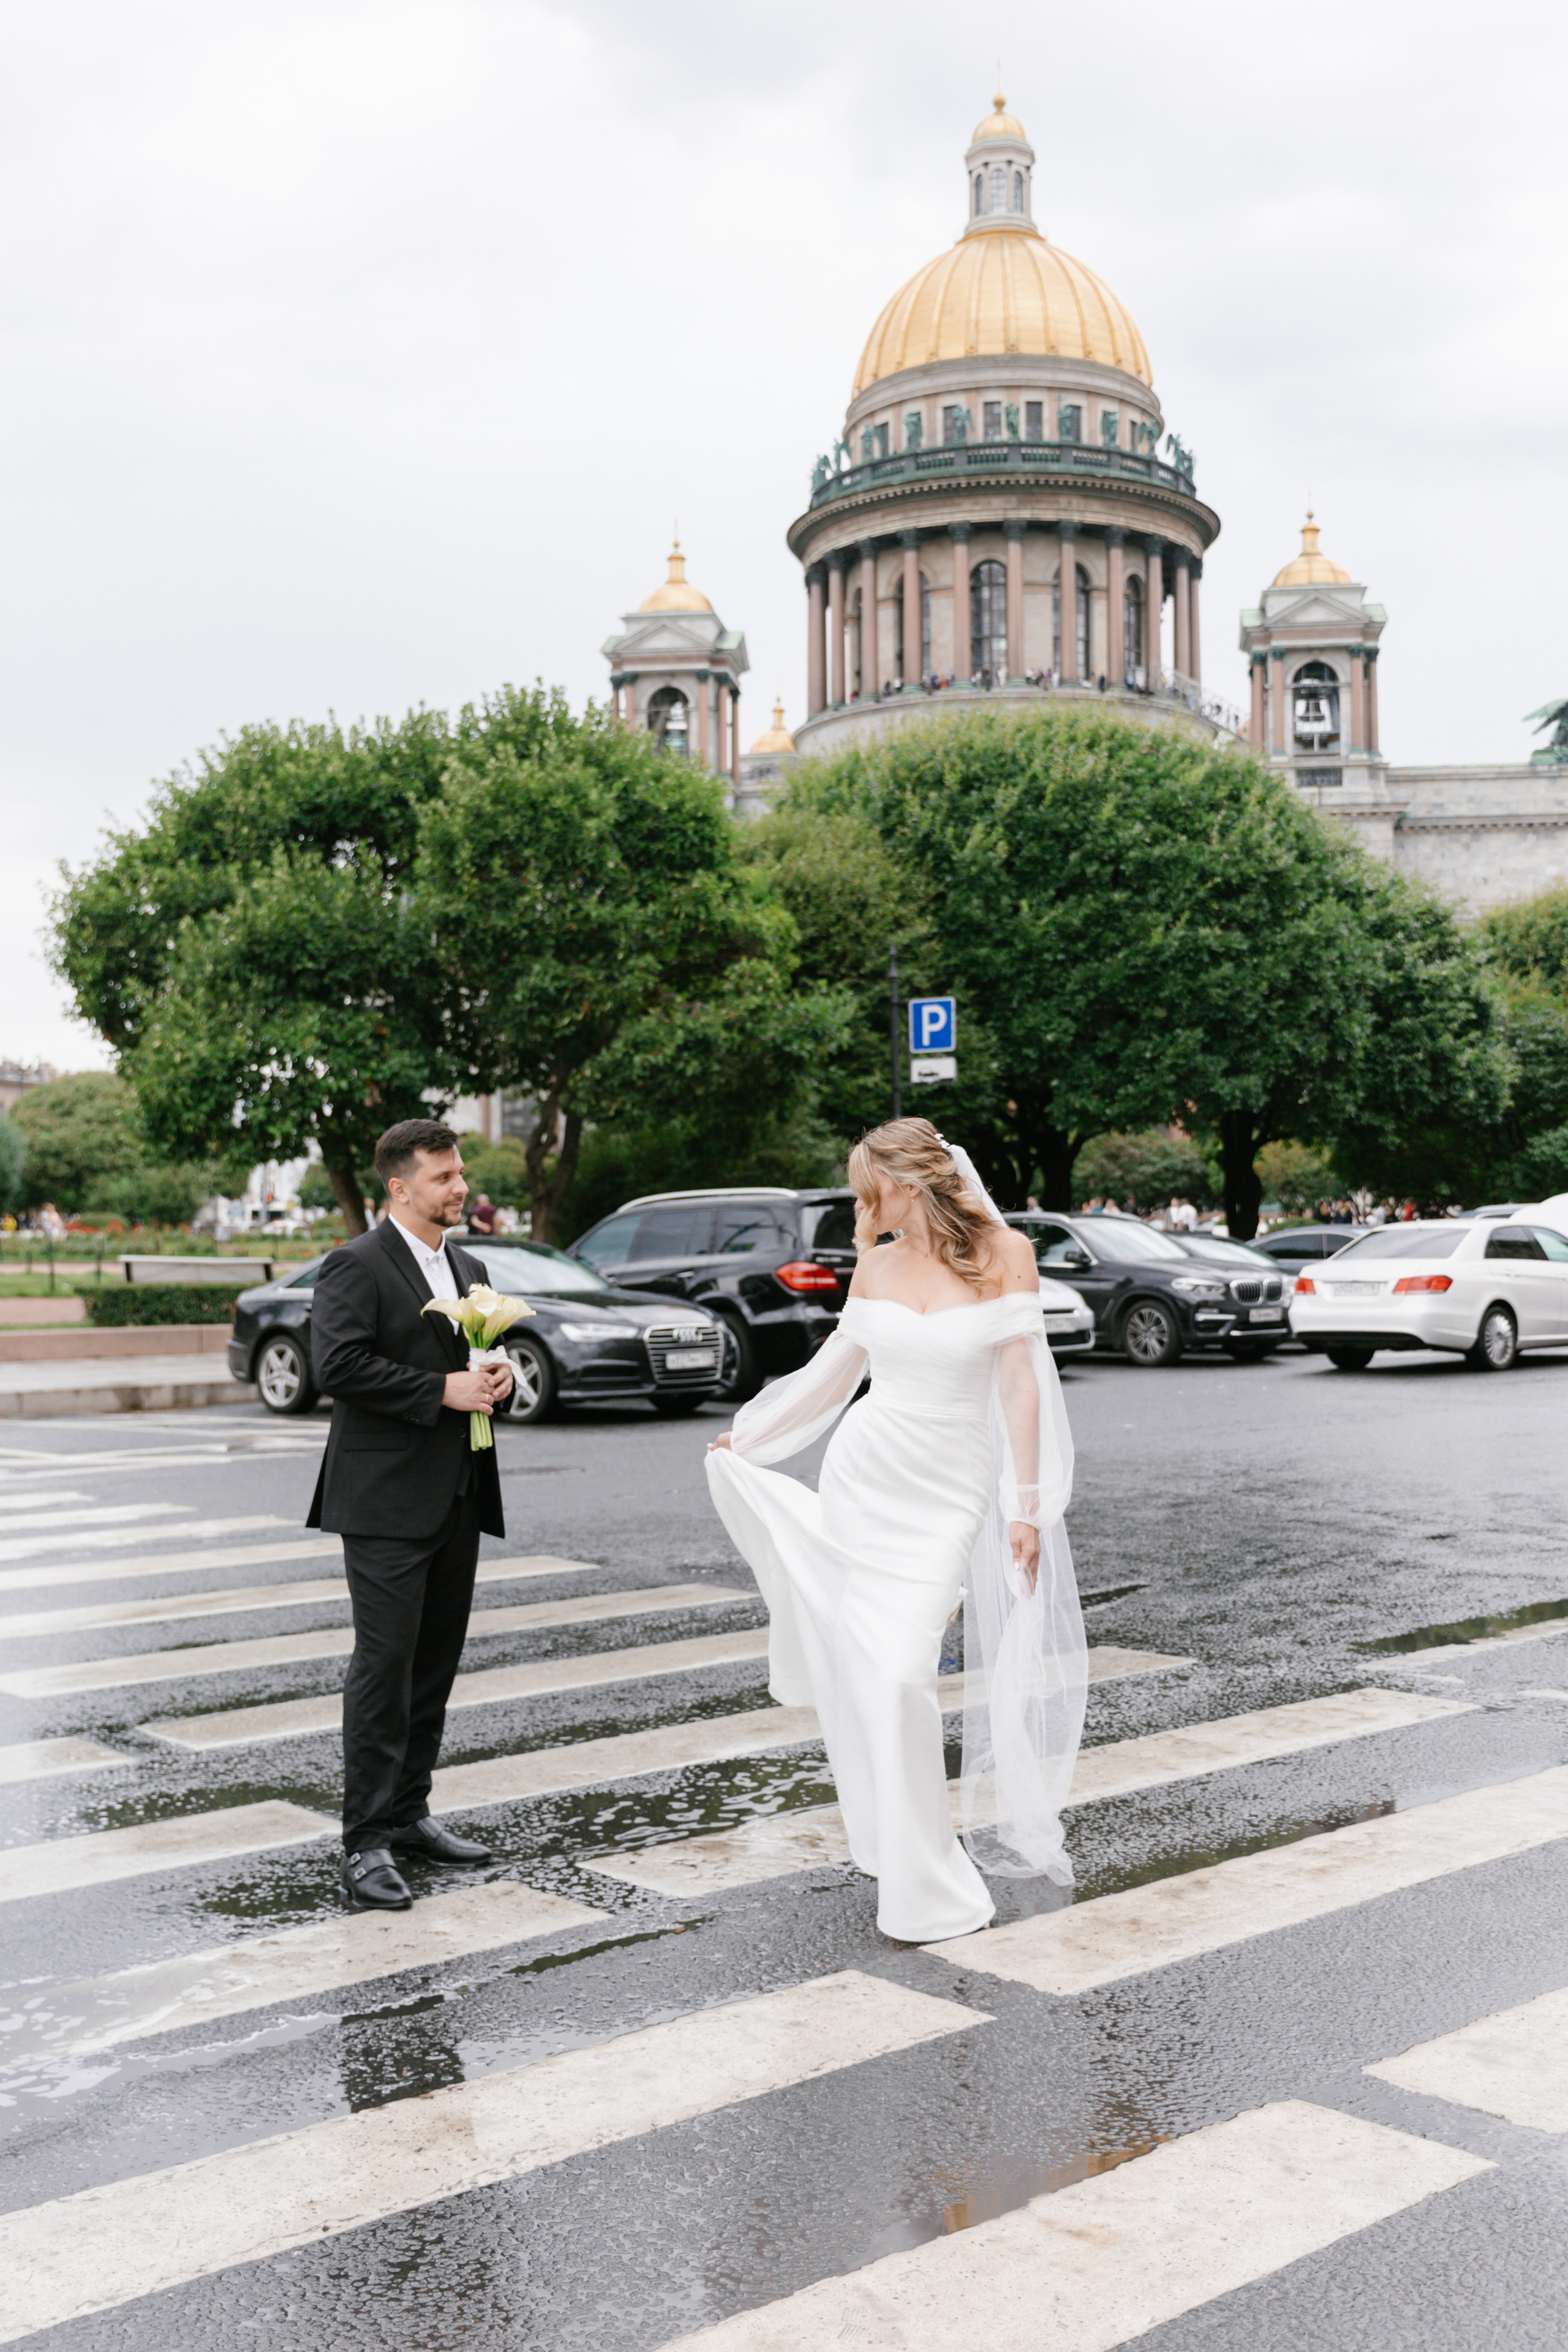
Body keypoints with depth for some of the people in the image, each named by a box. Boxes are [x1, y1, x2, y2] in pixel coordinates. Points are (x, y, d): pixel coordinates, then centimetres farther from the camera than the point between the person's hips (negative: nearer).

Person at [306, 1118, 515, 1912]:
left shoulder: (469, 1269, 17)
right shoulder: (355, 1266, -8)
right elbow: (338, 1365, -19)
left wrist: (499, 1381, 1)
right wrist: (443, 1391, -20)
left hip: (457, 1498, 8)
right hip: (386, 1502, -8)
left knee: (436, 1663, 12)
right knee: (384, 1663, -7)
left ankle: (408, 1813, 24)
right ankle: (367, 1842, -2)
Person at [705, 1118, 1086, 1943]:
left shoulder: (1003, 1253, -8)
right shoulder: (876, 1265, 4)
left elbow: (1019, 1385, -9)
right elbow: (835, 1369, 15)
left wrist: (1027, 1507, -10)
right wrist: (746, 1436, 21)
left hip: (948, 1489, -4)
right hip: (864, 1472, 4)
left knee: (899, 1672, -11)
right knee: (859, 1665, 5)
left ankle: (929, 1884, 1)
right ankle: (891, 1845, 24)